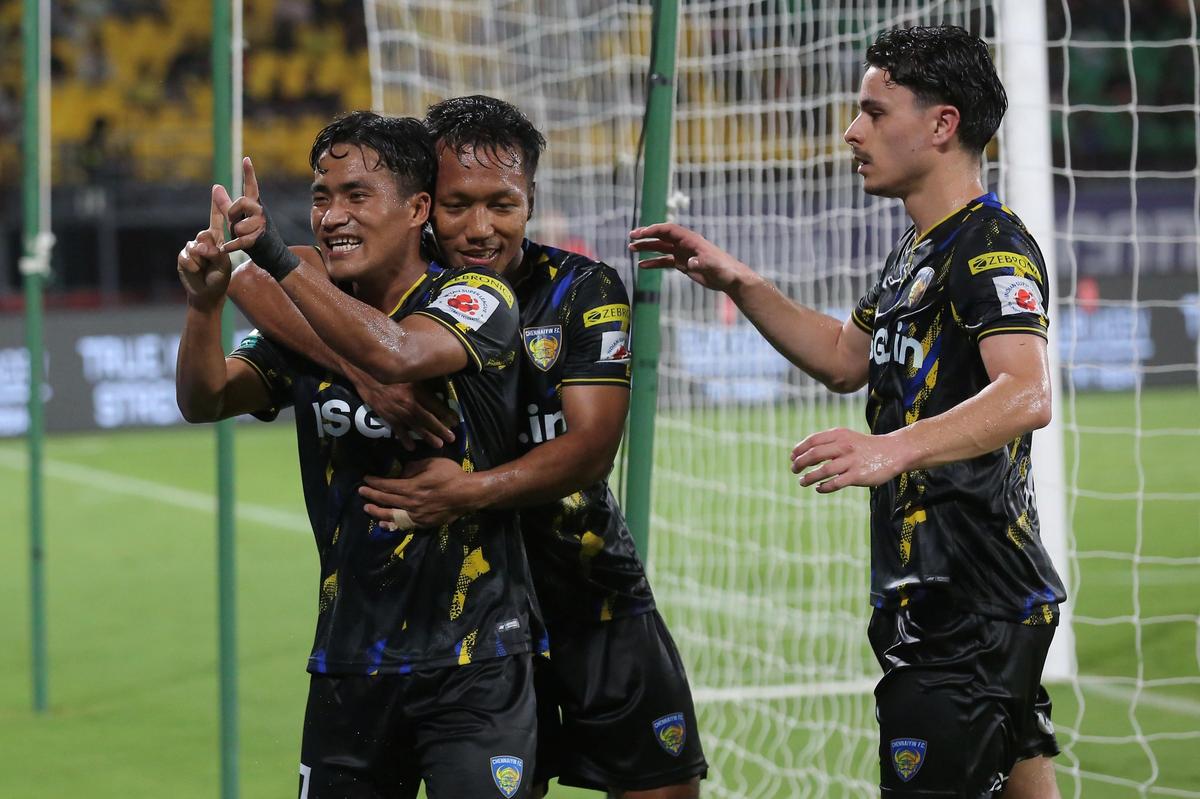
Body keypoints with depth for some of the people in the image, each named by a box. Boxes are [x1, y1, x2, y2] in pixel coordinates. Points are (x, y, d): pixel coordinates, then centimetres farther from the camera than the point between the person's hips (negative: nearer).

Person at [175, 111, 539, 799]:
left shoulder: (477, 298, -7)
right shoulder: (309, 317, 10)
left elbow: (395, 353, -28)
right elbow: (205, 400, -3)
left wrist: (278, 257, -35)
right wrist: (205, 304, -22)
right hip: (348, 660, 5)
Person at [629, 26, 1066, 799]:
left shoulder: (994, 245, -15)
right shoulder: (918, 252, 17)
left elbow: (1027, 395, -30)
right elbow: (847, 358, 31)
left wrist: (898, 448, -43)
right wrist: (739, 284, 20)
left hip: (972, 599, -10)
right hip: (931, 591, 10)